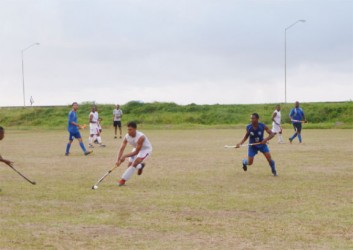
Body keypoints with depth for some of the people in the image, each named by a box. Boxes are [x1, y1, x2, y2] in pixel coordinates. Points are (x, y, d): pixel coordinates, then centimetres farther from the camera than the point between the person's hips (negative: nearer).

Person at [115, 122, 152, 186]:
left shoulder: (140, 137, -38)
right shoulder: (127, 137, -21)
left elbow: (136, 152, -36)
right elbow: (122, 149, -22)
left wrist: (125, 156, -43)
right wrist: (118, 160, -36)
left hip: (146, 149, -6)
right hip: (136, 149, 6)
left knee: (135, 163, -25)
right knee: (130, 165, 5)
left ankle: (123, 180, -19)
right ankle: (141, 166, 39)